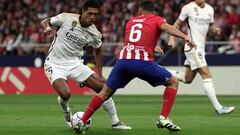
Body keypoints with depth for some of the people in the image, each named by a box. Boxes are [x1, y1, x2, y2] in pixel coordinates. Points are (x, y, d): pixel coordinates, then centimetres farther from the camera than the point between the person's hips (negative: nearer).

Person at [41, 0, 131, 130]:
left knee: (103, 87, -7)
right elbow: (45, 21, 1)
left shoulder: (95, 34, -5)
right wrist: (47, 27, -23)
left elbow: (98, 51, 14)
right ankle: (65, 108, 12)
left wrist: (99, 75, 11)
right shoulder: (66, 18, -14)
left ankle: (115, 123, 8)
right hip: (55, 64, -4)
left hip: (75, 63, 4)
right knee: (65, 94, -28)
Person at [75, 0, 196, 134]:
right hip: (143, 61, -4)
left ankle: (82, 122, 16)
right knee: (173, 82, 14)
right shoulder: (157, 20, 14)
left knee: (105, 92, 20)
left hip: (123, 60, 4)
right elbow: (167, 27, -9)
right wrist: (185, 37, -23)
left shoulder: (131, 21, 29)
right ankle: (163, 119, 2)